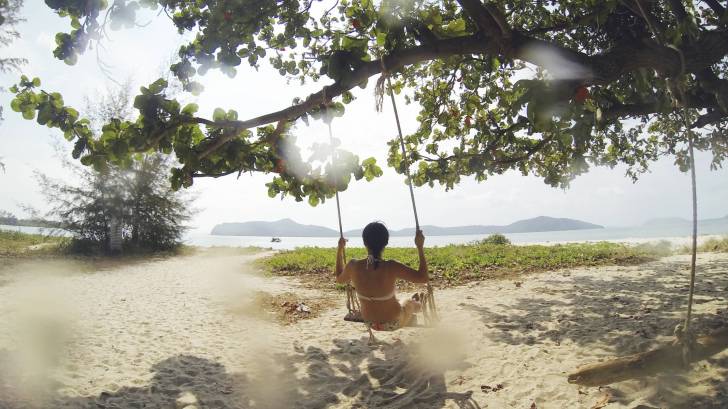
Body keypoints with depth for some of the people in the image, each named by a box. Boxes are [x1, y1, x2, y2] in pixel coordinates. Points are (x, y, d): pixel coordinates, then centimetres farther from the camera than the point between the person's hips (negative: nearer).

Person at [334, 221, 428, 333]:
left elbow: (339, 279, 1)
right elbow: (423, 278, -22)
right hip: (394, 323, -3)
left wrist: (340, 250, 6)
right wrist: (420, 247, -19)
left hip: (370, 323, 3)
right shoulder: (391, 267, -33)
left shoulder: (353, 266, -22)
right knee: (410, 303, 32)